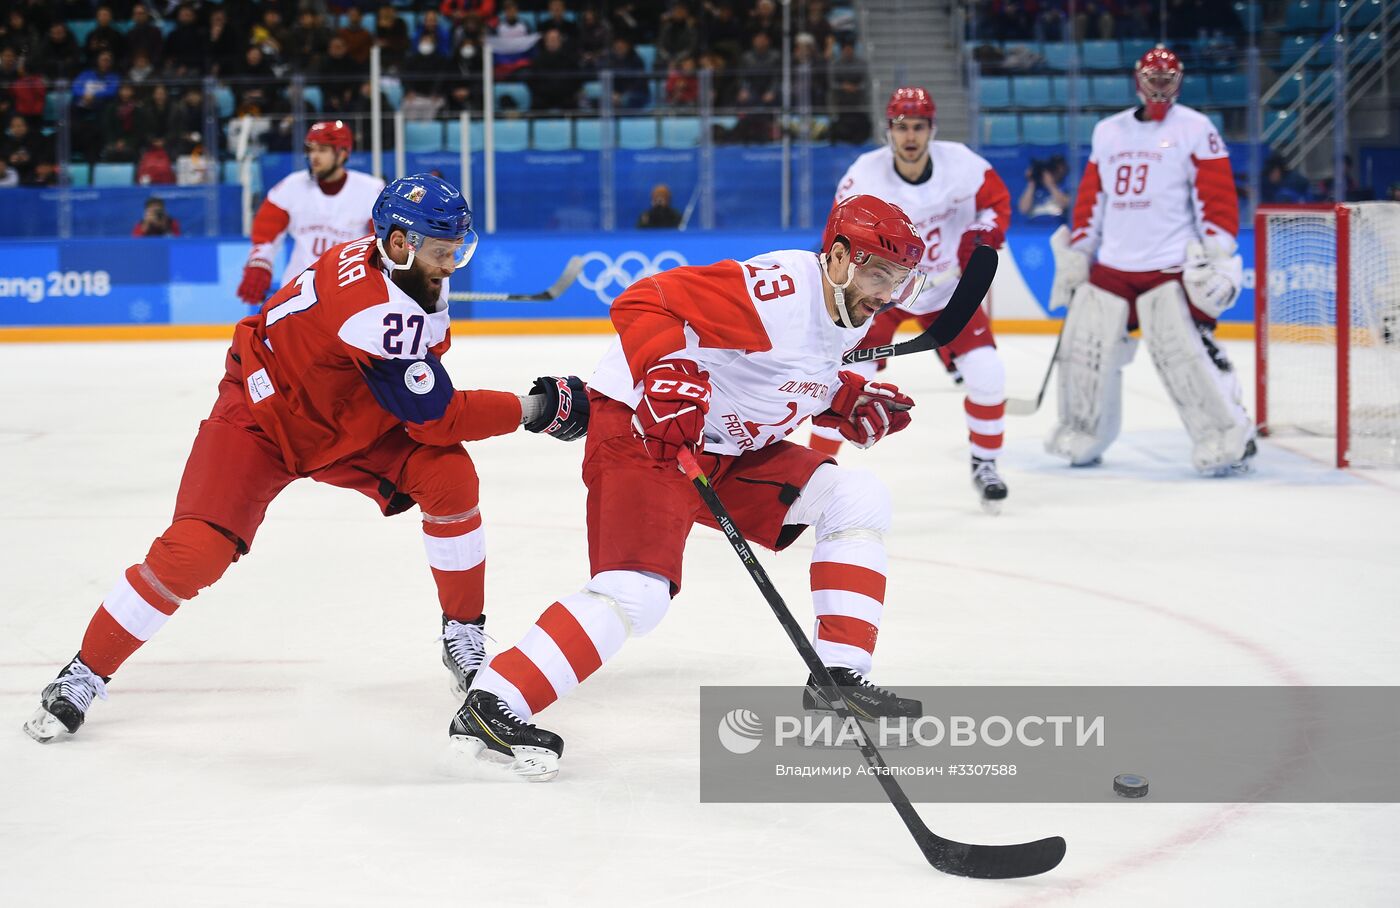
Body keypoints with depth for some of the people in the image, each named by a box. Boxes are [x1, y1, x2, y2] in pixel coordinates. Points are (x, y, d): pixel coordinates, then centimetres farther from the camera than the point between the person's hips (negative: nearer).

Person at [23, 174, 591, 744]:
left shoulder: (415, 272, -10)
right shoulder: (374, 308, -36)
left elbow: (415, 397, 8)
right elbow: (437, 417, -30)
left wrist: (403, 467, 0)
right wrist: (535, 408, -25)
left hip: (351, 417, 7)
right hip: (262, 417, -7)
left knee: (450, 476, -15)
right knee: (194, 551, -18)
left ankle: (464, 635, 2)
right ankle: (84, 674, 0)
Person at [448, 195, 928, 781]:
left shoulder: (849, 314, 7)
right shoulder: (776, 288, -23)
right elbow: (641, 305, -27)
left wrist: (850, 403, 7)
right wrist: (668, 380, -38)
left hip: (730, 447, 10)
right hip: (641, 427, -10)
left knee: (856, 498, 1)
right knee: (637, 591, -24)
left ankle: (838, 678, 3)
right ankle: (489, 709, -22)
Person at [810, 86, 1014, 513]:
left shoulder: (960, 162, -18)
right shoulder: (865, 174, -22)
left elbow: (996, 199, 0)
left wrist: (983, 234, -18)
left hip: (947, 290, 2)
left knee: (986, 373, -7)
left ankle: (985, 465, 15)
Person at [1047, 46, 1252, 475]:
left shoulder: (1195, 129, -2)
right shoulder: (1107, 132, 14)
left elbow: (1218, 198, -7)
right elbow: (1090, 199, 18)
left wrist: (1217, 257, -15)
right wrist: (1075, 255, 15)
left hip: (1171, 266, -5)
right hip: (1111, 265, 5)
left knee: (1185, 352, -17)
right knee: (1085, 350, 5)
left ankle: (1229, 440, -8)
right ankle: (1083, 438, 24)